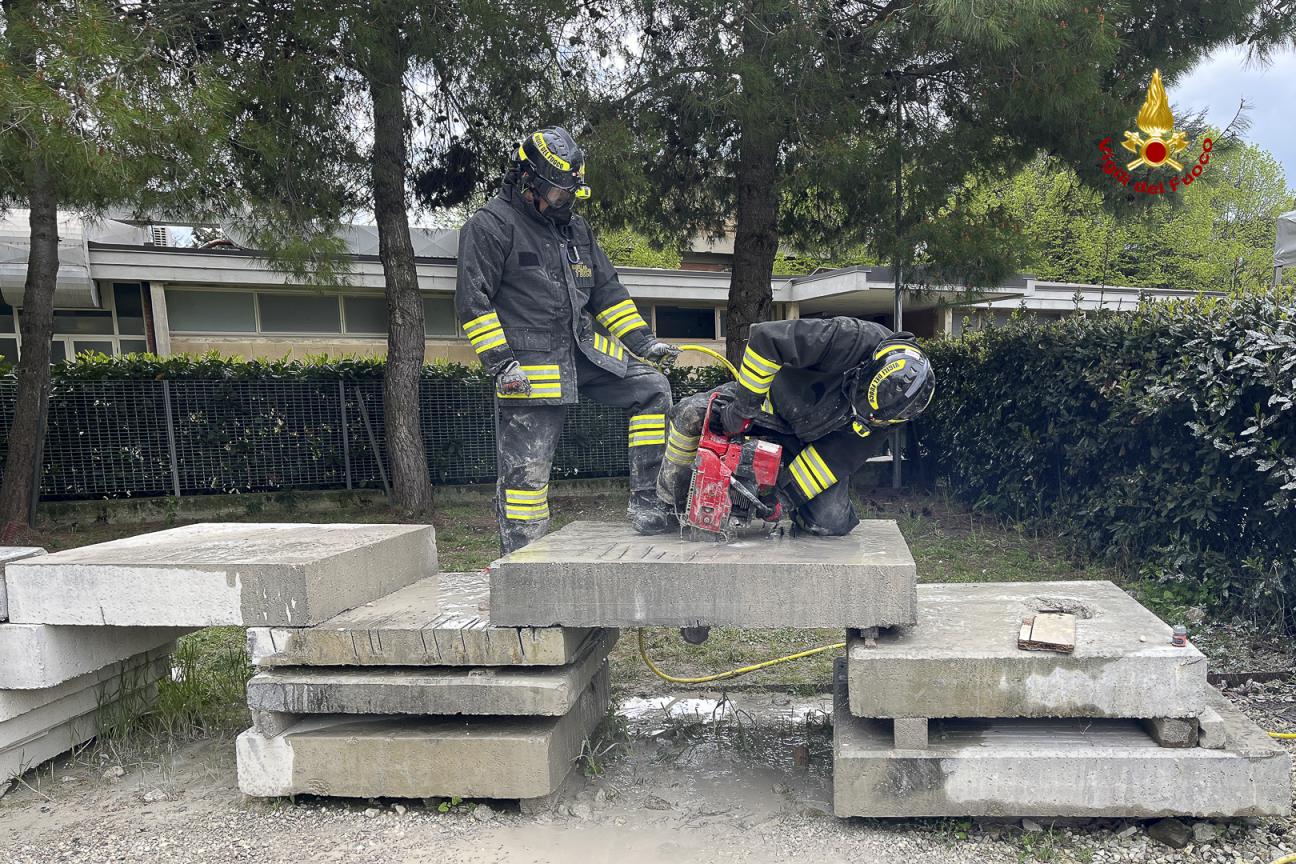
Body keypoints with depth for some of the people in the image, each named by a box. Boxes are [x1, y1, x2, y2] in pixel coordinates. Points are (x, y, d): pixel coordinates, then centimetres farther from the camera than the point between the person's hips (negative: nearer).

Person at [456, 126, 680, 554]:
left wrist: (642, 340, 10)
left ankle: (647, 500, -1)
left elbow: (607, 290, 20)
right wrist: (500, 361, -17)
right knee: (526, 470, -4)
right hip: (529, 366, -6)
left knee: (652, 387, -6)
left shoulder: (575, 228, 17)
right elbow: (472, 301, -10)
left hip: (583, 350, 7)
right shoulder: (490, 225, -5)